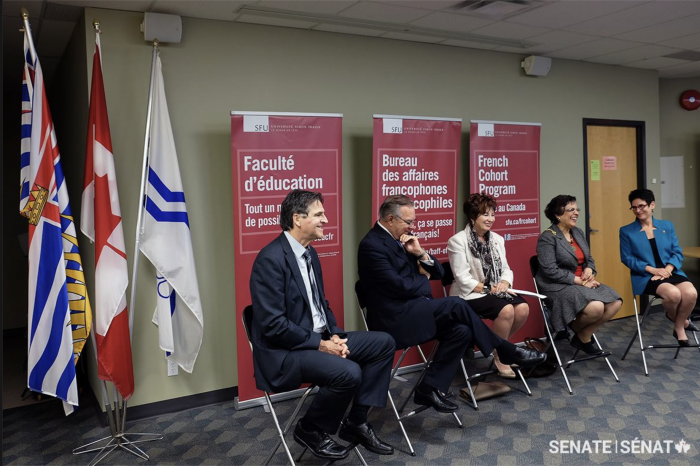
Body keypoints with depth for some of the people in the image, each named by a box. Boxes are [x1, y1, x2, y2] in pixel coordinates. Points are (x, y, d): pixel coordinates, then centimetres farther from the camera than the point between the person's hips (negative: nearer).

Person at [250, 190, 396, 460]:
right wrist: (320, 344, -19)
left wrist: (334, 335, -2)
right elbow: (273, 324, -23)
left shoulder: (310, 253, 10)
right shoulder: (271, 259, -19)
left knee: (383, 343, 1)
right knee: (349, 373, -30)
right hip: (285, 351, -9)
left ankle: (356, 423, 9)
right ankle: (310, 430, 0)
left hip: (319, 338, 10)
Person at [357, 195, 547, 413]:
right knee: (455, 304, -19)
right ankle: (506, 351, -2)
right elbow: (401, 286, -21)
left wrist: (420, 253, -7)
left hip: (410, 310, 9)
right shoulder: (372, 245, -15)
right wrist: (424, 278, -1)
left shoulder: (399, 239, 13)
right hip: (394, 318, -9)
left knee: (460, 331, -11)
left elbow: (438, 272, 12)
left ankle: (430, 388, -3)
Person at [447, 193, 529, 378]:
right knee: (506, 310, -29)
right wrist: (489, 289, -19)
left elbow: (506, 269, 11)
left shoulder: (497, 239, 12)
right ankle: (499, 355, -6)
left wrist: (504, 284, -12)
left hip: (495, 292, 6)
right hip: (470, 295, -6)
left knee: (523, 308, -21)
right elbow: (463, 279, -14)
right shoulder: (457, 241, -9)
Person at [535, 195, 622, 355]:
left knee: (615, 303, -13)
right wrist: (580, 281, -18)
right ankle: (575, 328, 5)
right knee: (596, 308, -29)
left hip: (582, 283, 8)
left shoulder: (578, 232, 12)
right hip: (558, 286, -8)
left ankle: (584, 336, 4)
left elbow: (589, 258, 20)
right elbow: (551, 271, -20)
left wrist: (589, 269, -5)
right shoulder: (547, 237, -12)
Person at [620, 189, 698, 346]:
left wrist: (668, 268, -12)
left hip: (671, 272, 3)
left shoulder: (667, 226, 14)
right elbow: (627, 258, -2)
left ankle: (679, 327, 2)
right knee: (674, 294, -32)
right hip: (646, 277, -3)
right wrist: (652, 269, -14)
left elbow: (677, 252, 9)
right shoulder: (626, 231, 4)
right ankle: (681, 320, 5)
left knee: (691, 293, -27)